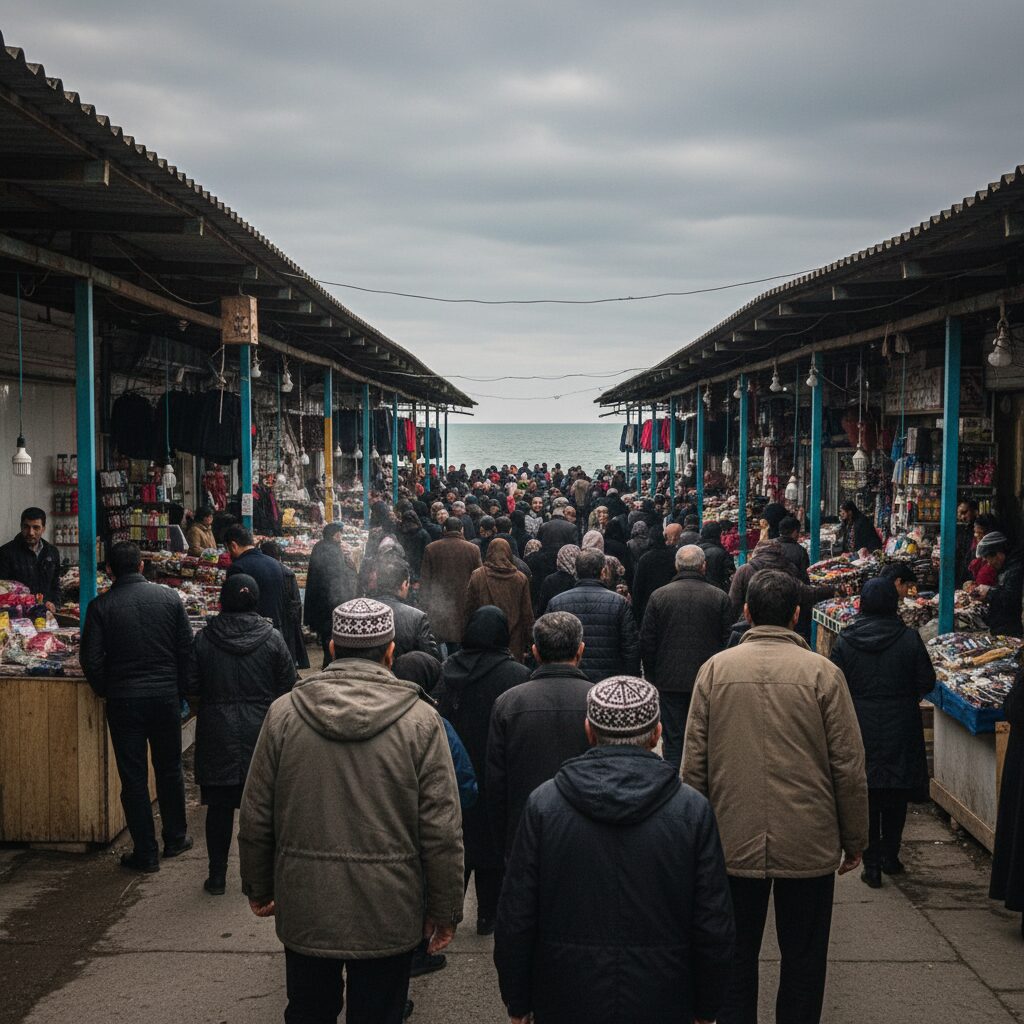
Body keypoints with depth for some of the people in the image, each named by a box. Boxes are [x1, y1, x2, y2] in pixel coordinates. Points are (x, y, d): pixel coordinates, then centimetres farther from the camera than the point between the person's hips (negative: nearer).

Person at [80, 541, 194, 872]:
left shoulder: (101, 606, -6)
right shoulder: (169, 597, -1)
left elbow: (91, 659, -8)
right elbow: (187, 649, 0)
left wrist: (106, 692, 8)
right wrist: (180, 689, 11)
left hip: (123, 700, -2)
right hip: (166, 696, 2)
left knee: (133, 777, 5)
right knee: (169, 769, 18)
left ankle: (146, 853, 9)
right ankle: (175, 838, 29)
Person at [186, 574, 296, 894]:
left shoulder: (204, 639, -5)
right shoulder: (272, 638, -7)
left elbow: (191, 686, -2)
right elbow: (288, 685, -3)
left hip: (216, 734, 0)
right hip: (260, 732, 0)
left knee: (219, 806, 8)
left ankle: (217, 876, 13)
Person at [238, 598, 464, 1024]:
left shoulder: (284, 712, -4)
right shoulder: (421, 721, -10)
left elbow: (254, 820, 2)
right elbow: (441, 832, -9)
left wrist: (259, 889, 16)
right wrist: (445, 911, 2)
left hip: (304, 909, 2)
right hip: (388, 915, -2)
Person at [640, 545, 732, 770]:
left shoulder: (658, 596, -3)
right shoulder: (719, 597, -3)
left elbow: (647, 642, 0)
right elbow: (728, 640, 0)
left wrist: (651, 677, 10)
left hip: (670, 681, 0)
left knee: (674, 740, 5)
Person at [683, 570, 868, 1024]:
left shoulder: (715, 669, -4)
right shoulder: (823, 673, -8)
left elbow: (694, 762, -1)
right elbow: (849, 768, -6)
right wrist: (854, 841, 6)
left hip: (732, 844, 2)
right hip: (809, 845, -1)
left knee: (736, 956, 16)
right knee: (803, 961, 13)